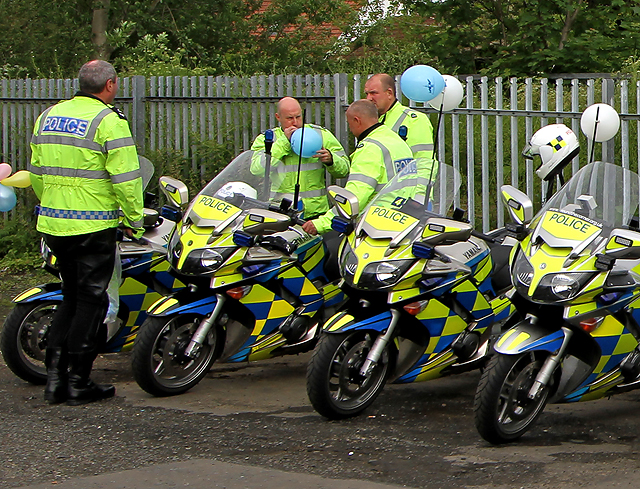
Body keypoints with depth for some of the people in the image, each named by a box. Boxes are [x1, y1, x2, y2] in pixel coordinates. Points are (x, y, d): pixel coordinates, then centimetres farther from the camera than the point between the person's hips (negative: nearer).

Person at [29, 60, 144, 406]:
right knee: (91, 300, 2)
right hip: (93, 226, -7)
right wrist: (134, 220, -5)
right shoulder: (108, 121, -10)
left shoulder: (47, 117, 11)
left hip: (53, 224, 7)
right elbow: (125, 178, -14)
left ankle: (55, 377, 12)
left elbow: (36, 173, 17)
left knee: (71, 297, 17)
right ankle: (78, 383, 4)